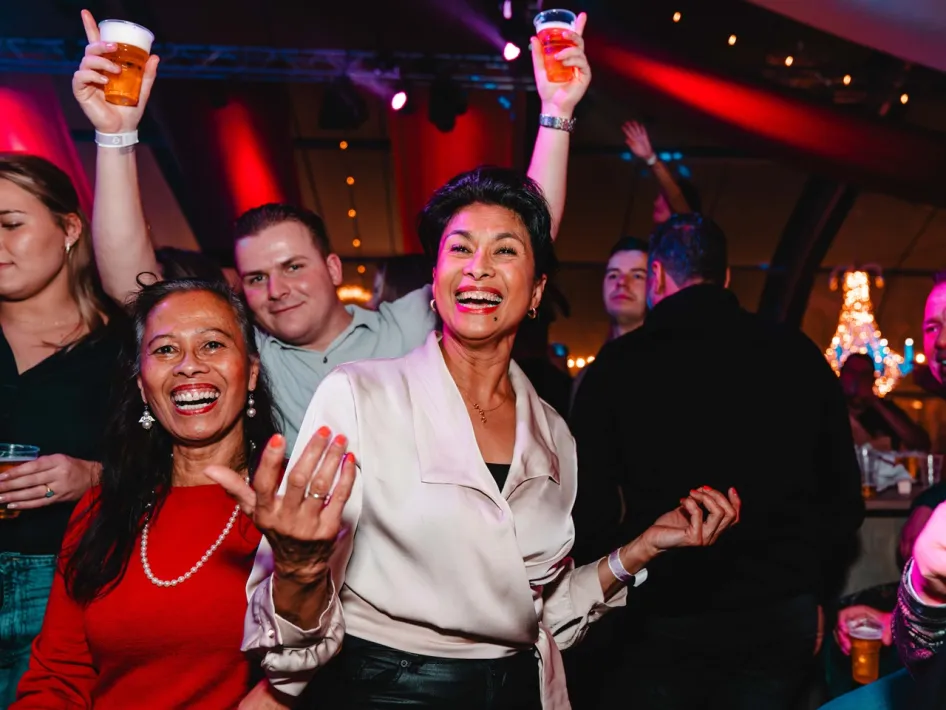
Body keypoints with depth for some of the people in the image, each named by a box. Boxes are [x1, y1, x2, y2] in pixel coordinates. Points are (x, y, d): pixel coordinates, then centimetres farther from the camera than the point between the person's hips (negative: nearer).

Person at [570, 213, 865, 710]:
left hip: (665, 616, -2)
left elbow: (588, 503, -8)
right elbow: (844, 492, 6)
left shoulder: (619, 365, -8)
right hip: (783, 616, 3)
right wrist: (814, 591, 17)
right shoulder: (798, 355, 1)